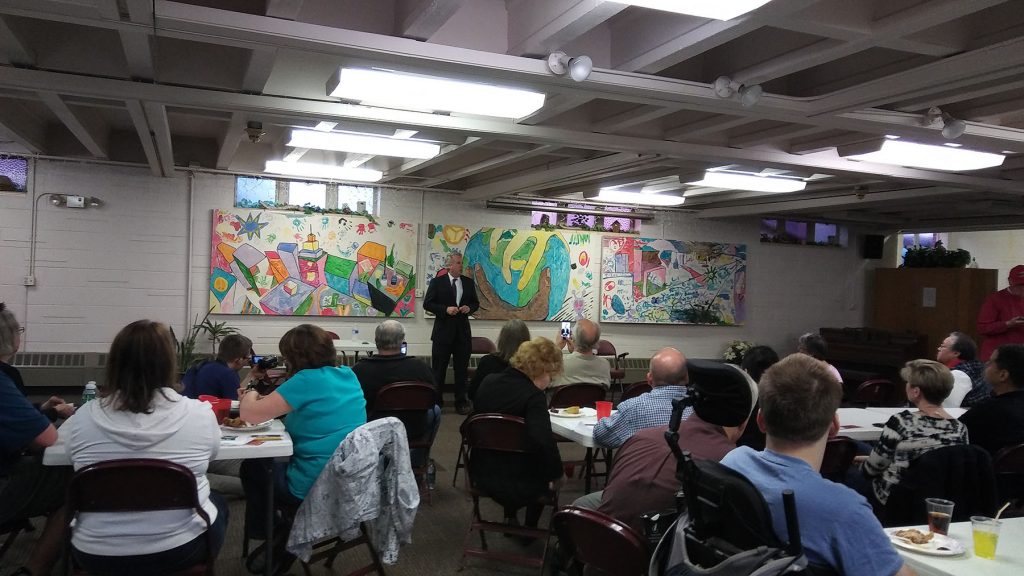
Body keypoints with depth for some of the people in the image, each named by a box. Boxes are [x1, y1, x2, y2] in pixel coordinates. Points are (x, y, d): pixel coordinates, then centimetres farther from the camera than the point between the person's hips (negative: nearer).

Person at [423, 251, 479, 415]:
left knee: (461, 369, 8)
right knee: (439, 370, 5)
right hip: (443, 331, -3)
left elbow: (475, 303, 14)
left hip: (463, 331, 3)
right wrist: (445, 309, -17)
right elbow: (427, 303, -5)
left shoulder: (469, 282, 6)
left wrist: (469, 308, -9)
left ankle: (461, 402, 17)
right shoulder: (437, 282, -3)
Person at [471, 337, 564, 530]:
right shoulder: (533, 396, -22)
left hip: (480, 475, 6)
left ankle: (511, 517, 39)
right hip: (517, 486, -6)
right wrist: (556, 474, -18)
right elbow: (543, 442, -35)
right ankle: (530, 527, 34)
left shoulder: (488, 382, -1)